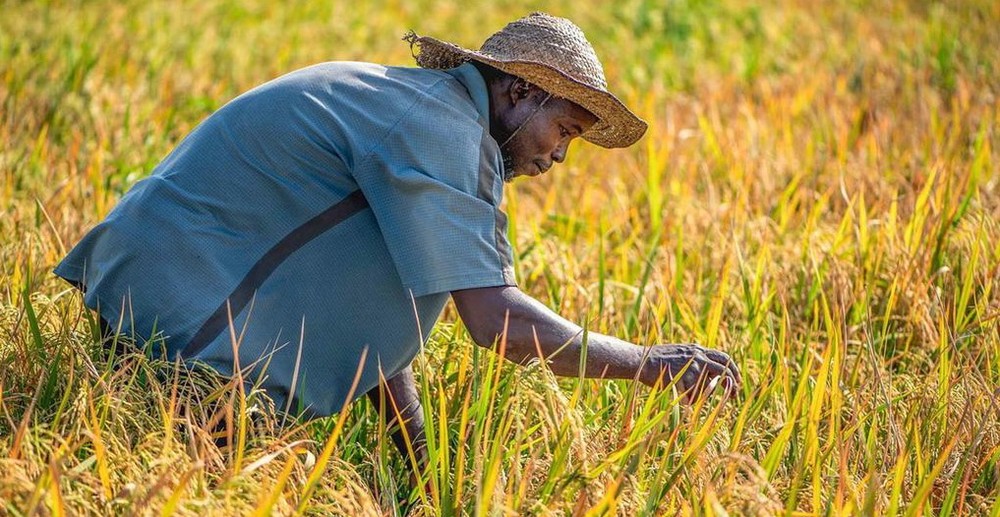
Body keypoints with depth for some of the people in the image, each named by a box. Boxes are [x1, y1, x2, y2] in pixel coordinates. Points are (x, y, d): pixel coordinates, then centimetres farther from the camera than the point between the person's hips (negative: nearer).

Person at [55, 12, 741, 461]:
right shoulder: (445, 130, -15)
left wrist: (422, 453, 14)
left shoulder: (399, 99, 16)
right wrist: (650, 363, -12)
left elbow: (369, 305, 17)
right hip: (188, 302, -10)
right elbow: (496, 321, -21)